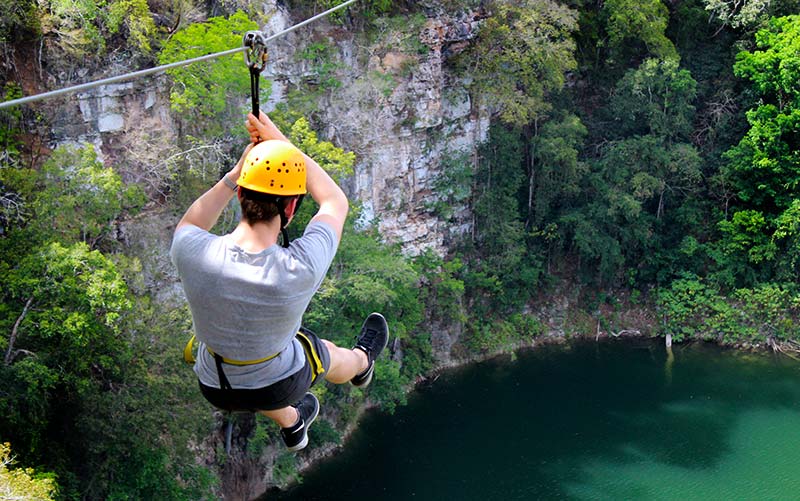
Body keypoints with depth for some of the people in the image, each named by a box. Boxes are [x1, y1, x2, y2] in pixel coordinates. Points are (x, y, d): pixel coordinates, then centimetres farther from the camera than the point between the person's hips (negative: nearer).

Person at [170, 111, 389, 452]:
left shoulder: (193, 254, -31)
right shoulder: (301, 269, -36)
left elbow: (188, 225, -2)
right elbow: (336, 202, -15)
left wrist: (237, 170, -9)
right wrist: (283, 143, -12)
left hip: (216, 389, 2)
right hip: (280, 385, -2)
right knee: (329, 355, 33)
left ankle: (291, 425, 70)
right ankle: (362, 363, 69)